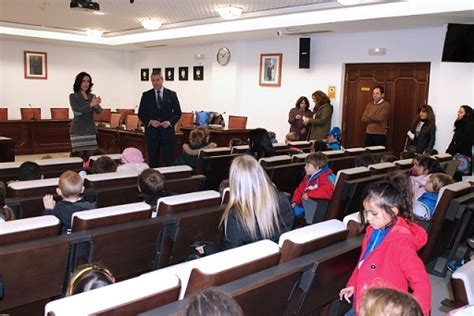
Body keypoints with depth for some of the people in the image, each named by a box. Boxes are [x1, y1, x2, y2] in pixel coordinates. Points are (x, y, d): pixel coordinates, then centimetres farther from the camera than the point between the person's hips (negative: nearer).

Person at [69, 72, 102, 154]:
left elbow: (99, 111, -4)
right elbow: (77, 111, -17)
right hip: (78, 131, -4)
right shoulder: (73, 96, -2)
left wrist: (96, 105, -27)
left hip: (91, 130, 4)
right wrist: (91, 105, -30)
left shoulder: (92, 96, 10)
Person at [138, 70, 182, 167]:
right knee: (153, 162, 6)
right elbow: (141, 113, 6)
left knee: (170, 161, -1)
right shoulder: (146, 95, 5)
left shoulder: (172, 94, 4)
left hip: (167, 131, 0)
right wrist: (150, 121, -12)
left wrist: (170, 122, -12)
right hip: (152, 132, 1)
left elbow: (178, 112, 5)